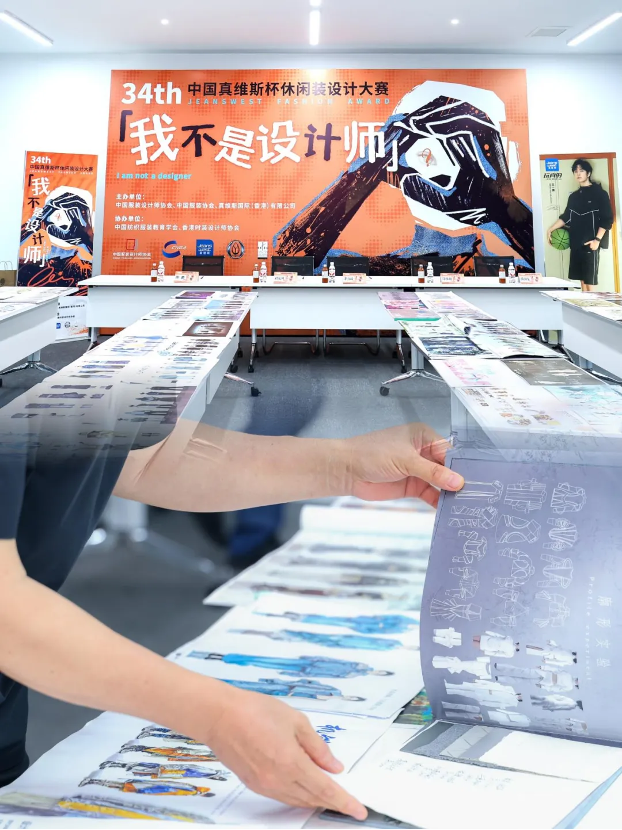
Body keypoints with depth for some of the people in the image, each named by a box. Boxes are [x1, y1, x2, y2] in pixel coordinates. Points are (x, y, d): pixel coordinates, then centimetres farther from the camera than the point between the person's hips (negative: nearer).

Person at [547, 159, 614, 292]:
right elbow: (566, 217, 23)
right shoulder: (574, 196, 16)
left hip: (590, 243, -6)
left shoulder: (600, 194, -2)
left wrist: (597, 239, -16)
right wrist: (551, 229, 11)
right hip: (576, 243, 6)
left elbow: (607, 219, -7)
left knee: (589, 280, -9)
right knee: (582, 278, 8)